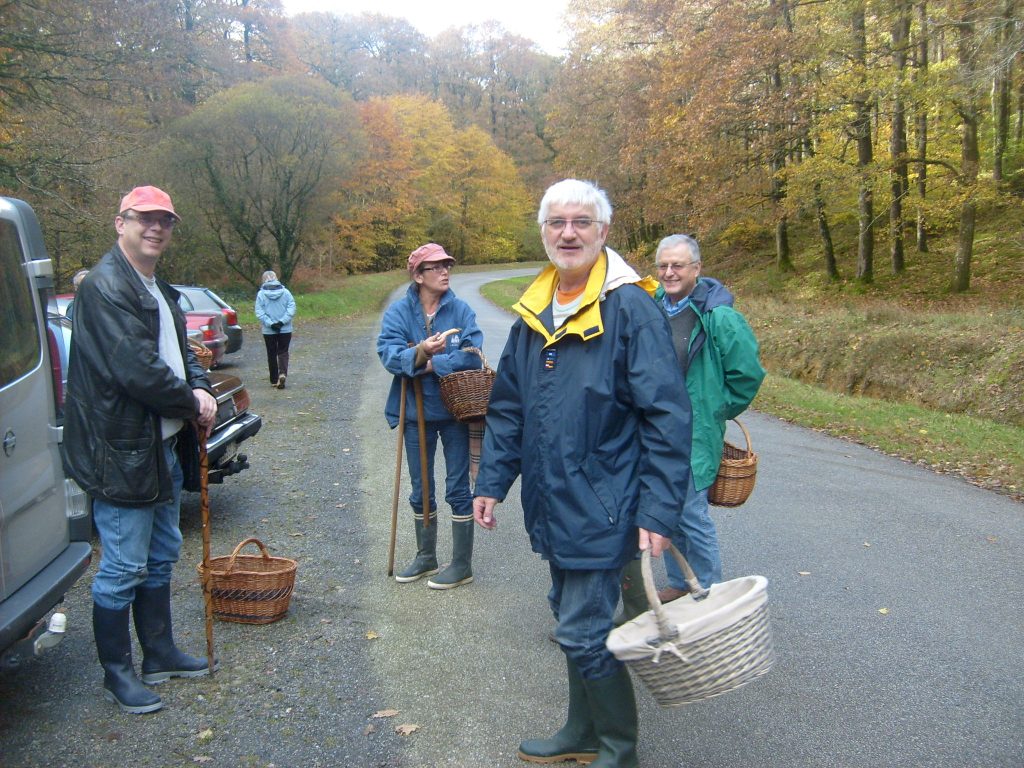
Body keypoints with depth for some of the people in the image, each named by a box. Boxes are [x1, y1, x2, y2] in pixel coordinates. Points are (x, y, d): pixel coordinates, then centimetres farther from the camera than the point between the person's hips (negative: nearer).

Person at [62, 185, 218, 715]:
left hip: (165, 448, 10)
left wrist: (200, 388, -3)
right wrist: (193, 402, -12)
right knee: (123, 569, 2)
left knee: (161, 559, 19)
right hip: (121, 453, -10)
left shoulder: (160, 290, 14)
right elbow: (136, 370, -25)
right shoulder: (104, 286, -17)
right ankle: (116, 674, 18)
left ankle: (159, 653, 34)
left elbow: (180, 354, 18)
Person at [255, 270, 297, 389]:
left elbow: (259, 313, -12)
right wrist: (282, 321, -12)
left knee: (271, 354, 10)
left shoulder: (261, 294, -5)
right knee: (283, 352, 8)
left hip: (269, 330, -1)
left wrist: (270, 323, -13)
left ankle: (274, 381, 14)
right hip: (285, 329, 1)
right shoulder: (285, 292, -2)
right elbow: (291, 309, -9)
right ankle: (283, 373, -16)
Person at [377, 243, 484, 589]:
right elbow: (388, 353, -18)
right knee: (420, 490, 15)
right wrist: (420, 352, -36)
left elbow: (472, 354, -17)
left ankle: (462, 565, 17)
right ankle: (426, 558, 33)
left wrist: (431, 365, -21)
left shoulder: (461, 309, -6)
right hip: (416, 413, 2)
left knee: (457, 488, 4)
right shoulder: (399, 311, -5)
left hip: (455, 411, -2)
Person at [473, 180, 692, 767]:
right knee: (574, 620, 19)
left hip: (603, 505, -7)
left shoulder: (630, 307, -14)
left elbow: (668, 417, -16)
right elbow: (508, 407, 14)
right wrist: (492, 482, 12)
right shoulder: (534, 311, 7)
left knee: (583, 633, -1)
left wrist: (659, 511, -19)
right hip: (552, 503, 7)